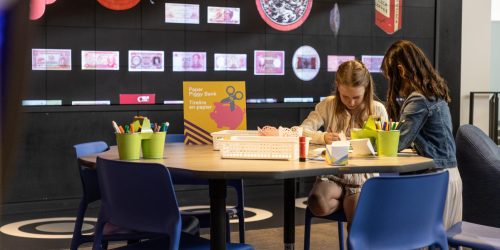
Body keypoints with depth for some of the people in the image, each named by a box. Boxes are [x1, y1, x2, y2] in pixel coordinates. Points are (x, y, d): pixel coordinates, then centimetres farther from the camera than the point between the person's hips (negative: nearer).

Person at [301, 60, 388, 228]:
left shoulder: (377, 110, 2)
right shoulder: (328, 105, 3)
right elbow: (301, 132, -4)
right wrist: (323, 137, -24)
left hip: (363, 178, -2)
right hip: (332, 175, 2)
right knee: (317, 204, -30)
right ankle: (353, 201, -2)